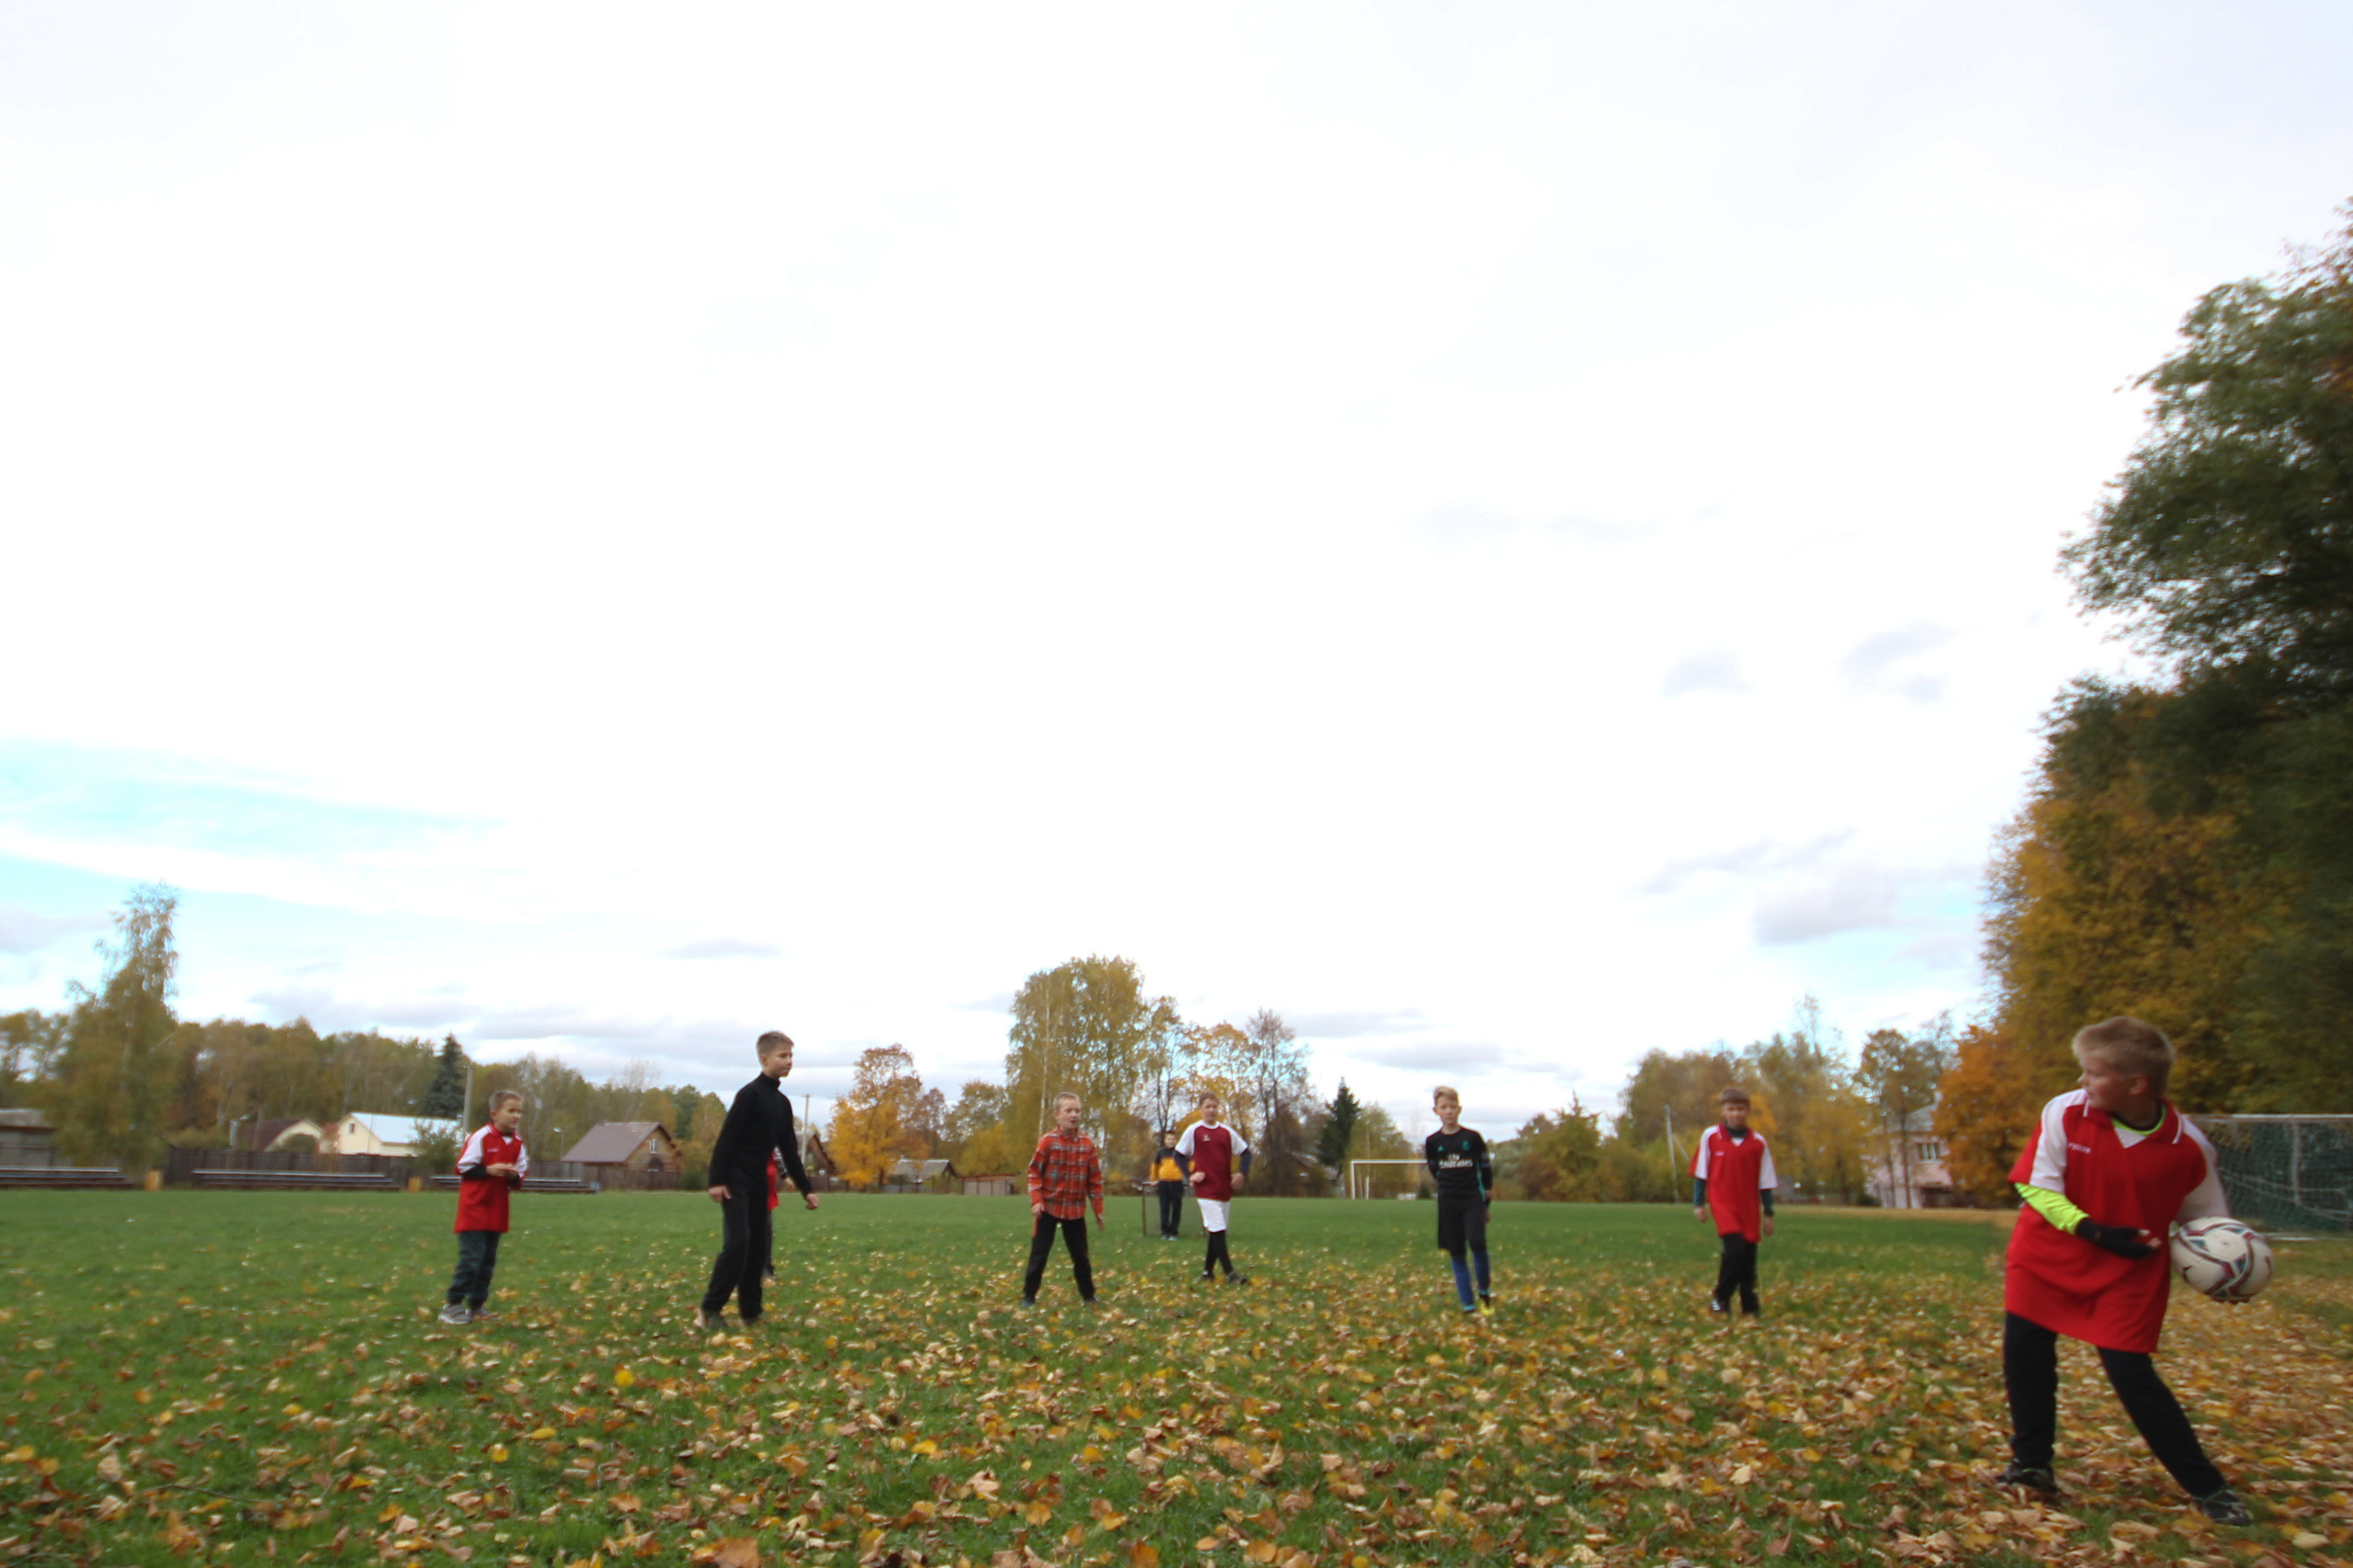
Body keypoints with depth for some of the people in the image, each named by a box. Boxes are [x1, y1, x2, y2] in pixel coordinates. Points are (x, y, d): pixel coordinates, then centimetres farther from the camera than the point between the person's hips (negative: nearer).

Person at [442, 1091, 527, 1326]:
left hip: (497, 1212, 7)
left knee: (488, 1262, 10)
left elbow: (521, 1172, 13)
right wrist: (488, 1170, -19)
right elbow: (463, 1166, -10)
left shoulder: (518, 1142, 7)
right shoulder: (481, 1136, -11)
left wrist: (514, 1176, -9)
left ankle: (476, 1307, 19)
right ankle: (452, 1305, 3)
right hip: (474, 1209, -7)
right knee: (471, 1258, -9)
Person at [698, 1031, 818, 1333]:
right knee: (737, 1242, -14)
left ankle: (750, 1313, 13)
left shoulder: (782, 1102, 12)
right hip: (736, 1182, -8)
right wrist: (717, 1180, -20)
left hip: (759, 1184, 8)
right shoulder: (750, 1094, -12)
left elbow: (789, 1149, 16)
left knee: (759, 1246, 7)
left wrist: (805, 1189, 14)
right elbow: (726, 1138, -15)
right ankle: (709, 1309, -5)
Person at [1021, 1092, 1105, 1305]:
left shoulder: (1087, 1144, -2)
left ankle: (1088, 1294, 23)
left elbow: (1095, 1179, 3)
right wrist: (1036, 1201, -15)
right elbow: (1034, 1172, -6)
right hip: (1049, 1207, -2)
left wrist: (1098, 1209, 4)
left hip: (1075, 1210, 2)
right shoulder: (1047, 1142, -10)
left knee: (1080, 1254, 10)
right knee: (1039, 1253, 2)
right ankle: (1029, 1295, 14)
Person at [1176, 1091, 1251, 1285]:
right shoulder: (1193, 1131, -2)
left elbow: (1245, 1152, 13)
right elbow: (1179, 1155, 4)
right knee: (1217, 1231, -11)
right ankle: (1230, 1274, -11)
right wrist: (1190, 1175, -8)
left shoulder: (1227, 1132, 7)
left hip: (1225, 1189, 4)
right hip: (1205, 1189, -4)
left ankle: (1208, 1271, 22)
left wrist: (1242, 1172, -3)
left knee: (1216, 1232, 10)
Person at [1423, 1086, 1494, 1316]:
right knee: (1456, 1254, 1)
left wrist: (1486, 1202, 6)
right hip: (1448, 1204, 2)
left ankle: (1485, 1294, 2)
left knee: (1477, 1243, -20)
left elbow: (1486, 1168, 5)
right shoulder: (1432, 1142, 1)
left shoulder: (1473, 1138, -2)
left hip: (1473, 1201, -2)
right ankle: (1468, 1306, 7)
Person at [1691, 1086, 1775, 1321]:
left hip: (1749, 1206, 2)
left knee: (1748, 1257, 4)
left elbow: (1765, 1181, 7)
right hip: (1722, 1202, -2)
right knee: (1735, 1248, -18)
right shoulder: (1711, 1136, -2)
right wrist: (1698, 1203, 2)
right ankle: (1720, 1298, 0)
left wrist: (1768, 1213, 8)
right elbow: (1700, 1172, 4)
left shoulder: (1758, 1141, 2)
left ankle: (1749, 1310, 17)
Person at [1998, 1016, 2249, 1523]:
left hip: (2130, 1272, -1)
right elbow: (2038, 1187, -11)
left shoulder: (2187, 1146, -13)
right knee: (2022, 1349, 1)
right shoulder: (2065, 1112, -16)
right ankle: (2032, 1464, 20)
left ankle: (2208, 1487, 15)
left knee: (2131, 1372, -6)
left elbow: (2205, 1216, 4)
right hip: (2049, 1257, 2)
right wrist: (2095, 1232, -20)